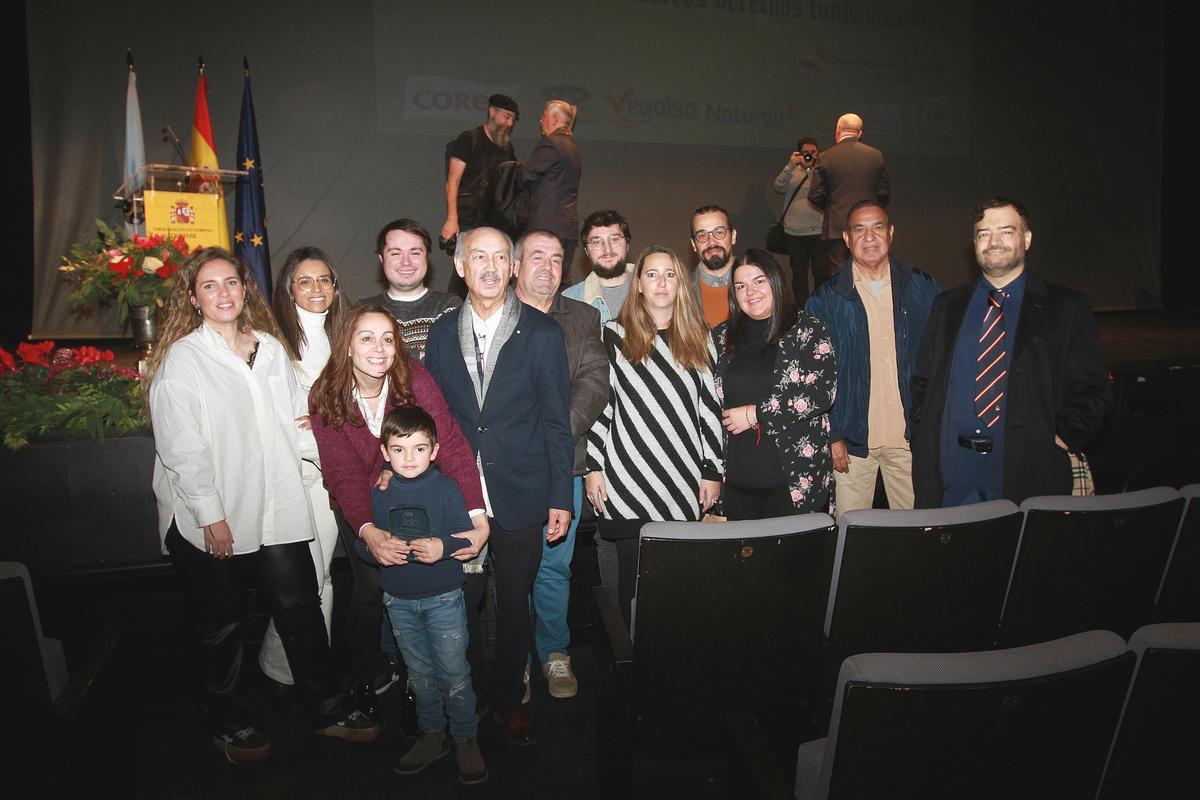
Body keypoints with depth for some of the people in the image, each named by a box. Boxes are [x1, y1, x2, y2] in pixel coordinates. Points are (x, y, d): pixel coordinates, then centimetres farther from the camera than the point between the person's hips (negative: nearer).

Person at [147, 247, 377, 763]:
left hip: (275, 510, 4)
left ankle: (325, 708, 25)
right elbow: (181, 448, -11)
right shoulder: (181, 359, -6)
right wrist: (210, 514, -15)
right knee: (221, 625, 11)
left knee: (300, 608, 8)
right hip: (211, 523, -4)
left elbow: (295, 424, 12)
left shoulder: (270, 349, 9)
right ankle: (226, 722, 32)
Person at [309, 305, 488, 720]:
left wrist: (478, 515, -39)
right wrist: (368, 531, -42)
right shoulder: (325, 398, -19)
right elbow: (344, 475, -23)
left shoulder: (413, 377, -22)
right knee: (370, 586, -6)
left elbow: (450, 444, -27)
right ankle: (363, 679, 19)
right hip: (358, 507, 0)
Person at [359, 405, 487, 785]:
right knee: (419, 673, 17)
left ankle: (465, 739, 21)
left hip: (443, 597, -3)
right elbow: (360, 543, 3)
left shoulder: (446, 489, -10)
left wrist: (442, 547, -29)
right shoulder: (378, 494, -1)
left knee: (454, 674, 3)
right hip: (399, 600, 3)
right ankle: (432, 735, 34)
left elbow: (467, 537, -10)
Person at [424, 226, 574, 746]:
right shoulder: (441, 333, 5)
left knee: (513, 603, 11)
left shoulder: (543, 333, -3)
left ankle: (508, 698, 31)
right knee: (457, 601, 7)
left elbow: (557, 421, -2)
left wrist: (560, 497, -4)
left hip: (520, 497, -1)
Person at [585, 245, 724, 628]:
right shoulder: (614, 335, 5)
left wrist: (712, 470, 5)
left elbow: (710, 407, 10)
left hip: (685, 482, 2)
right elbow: (598, 404, 4)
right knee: (634, 574, 3)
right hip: (627, 482, -1)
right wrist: (593, 467, -2)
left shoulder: (698, 338, 11)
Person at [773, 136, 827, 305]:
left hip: (818, 231, -1)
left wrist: (814, 168, -14)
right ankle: (802, 310, 17)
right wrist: (790, 166, -15)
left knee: (822, 273, -4)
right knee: (799, 275, 8)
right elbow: (779, 187, -7)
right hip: (794, 233, 1)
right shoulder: (791, 171, 9)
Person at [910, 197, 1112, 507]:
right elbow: (922, 382, 14)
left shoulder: (1066, 307, 4)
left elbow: (1091, 388, 2)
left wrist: (1064, 438, -11)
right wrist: (925, 443, 1)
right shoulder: (946, 306, 12)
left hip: (1029, 472, -2)